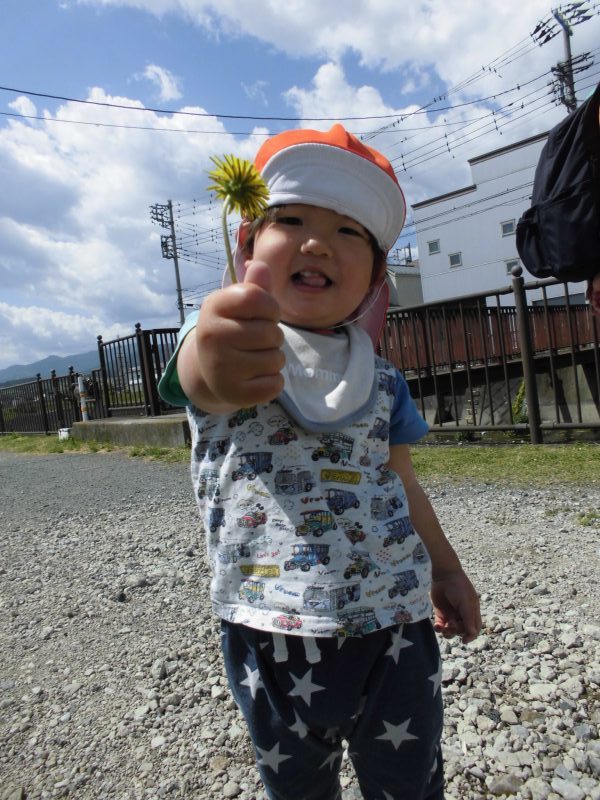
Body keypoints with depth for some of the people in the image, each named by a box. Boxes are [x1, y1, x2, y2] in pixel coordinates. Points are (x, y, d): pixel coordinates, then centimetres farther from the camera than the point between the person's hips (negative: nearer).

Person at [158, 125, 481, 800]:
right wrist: (220, 372, -58)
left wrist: (445, 569, 19)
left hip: (395, 623, 3)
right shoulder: (224, 339, -9)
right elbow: (201, 382, -34)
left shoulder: (380, 380, 4)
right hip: (271, 634, -2)